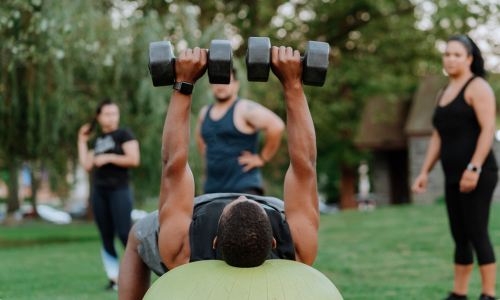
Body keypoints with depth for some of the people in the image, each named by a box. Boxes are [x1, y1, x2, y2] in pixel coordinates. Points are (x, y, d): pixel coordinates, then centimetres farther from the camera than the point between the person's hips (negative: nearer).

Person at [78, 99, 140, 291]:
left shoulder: (124, 134, 1)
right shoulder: (98, 140, 18)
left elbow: (134, 159, -11)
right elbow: (87, 165, 12)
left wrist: (109, 158, -11)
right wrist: (82, 141, 15)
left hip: (119, 190, -6)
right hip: (99, 191, 6)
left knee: (124, 233, -14)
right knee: (106, 237, 4)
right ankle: (114, 278, 8)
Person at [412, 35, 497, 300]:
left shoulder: (478, 87, -5)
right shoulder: (444, 93, 20)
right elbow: (438, 138, 21)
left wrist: (474, 169, -22)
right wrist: (424, 173, 13)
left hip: (477, 175, -8)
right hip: (454, 178, 8)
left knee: (477, 234, -10)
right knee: (460, 237, 9)